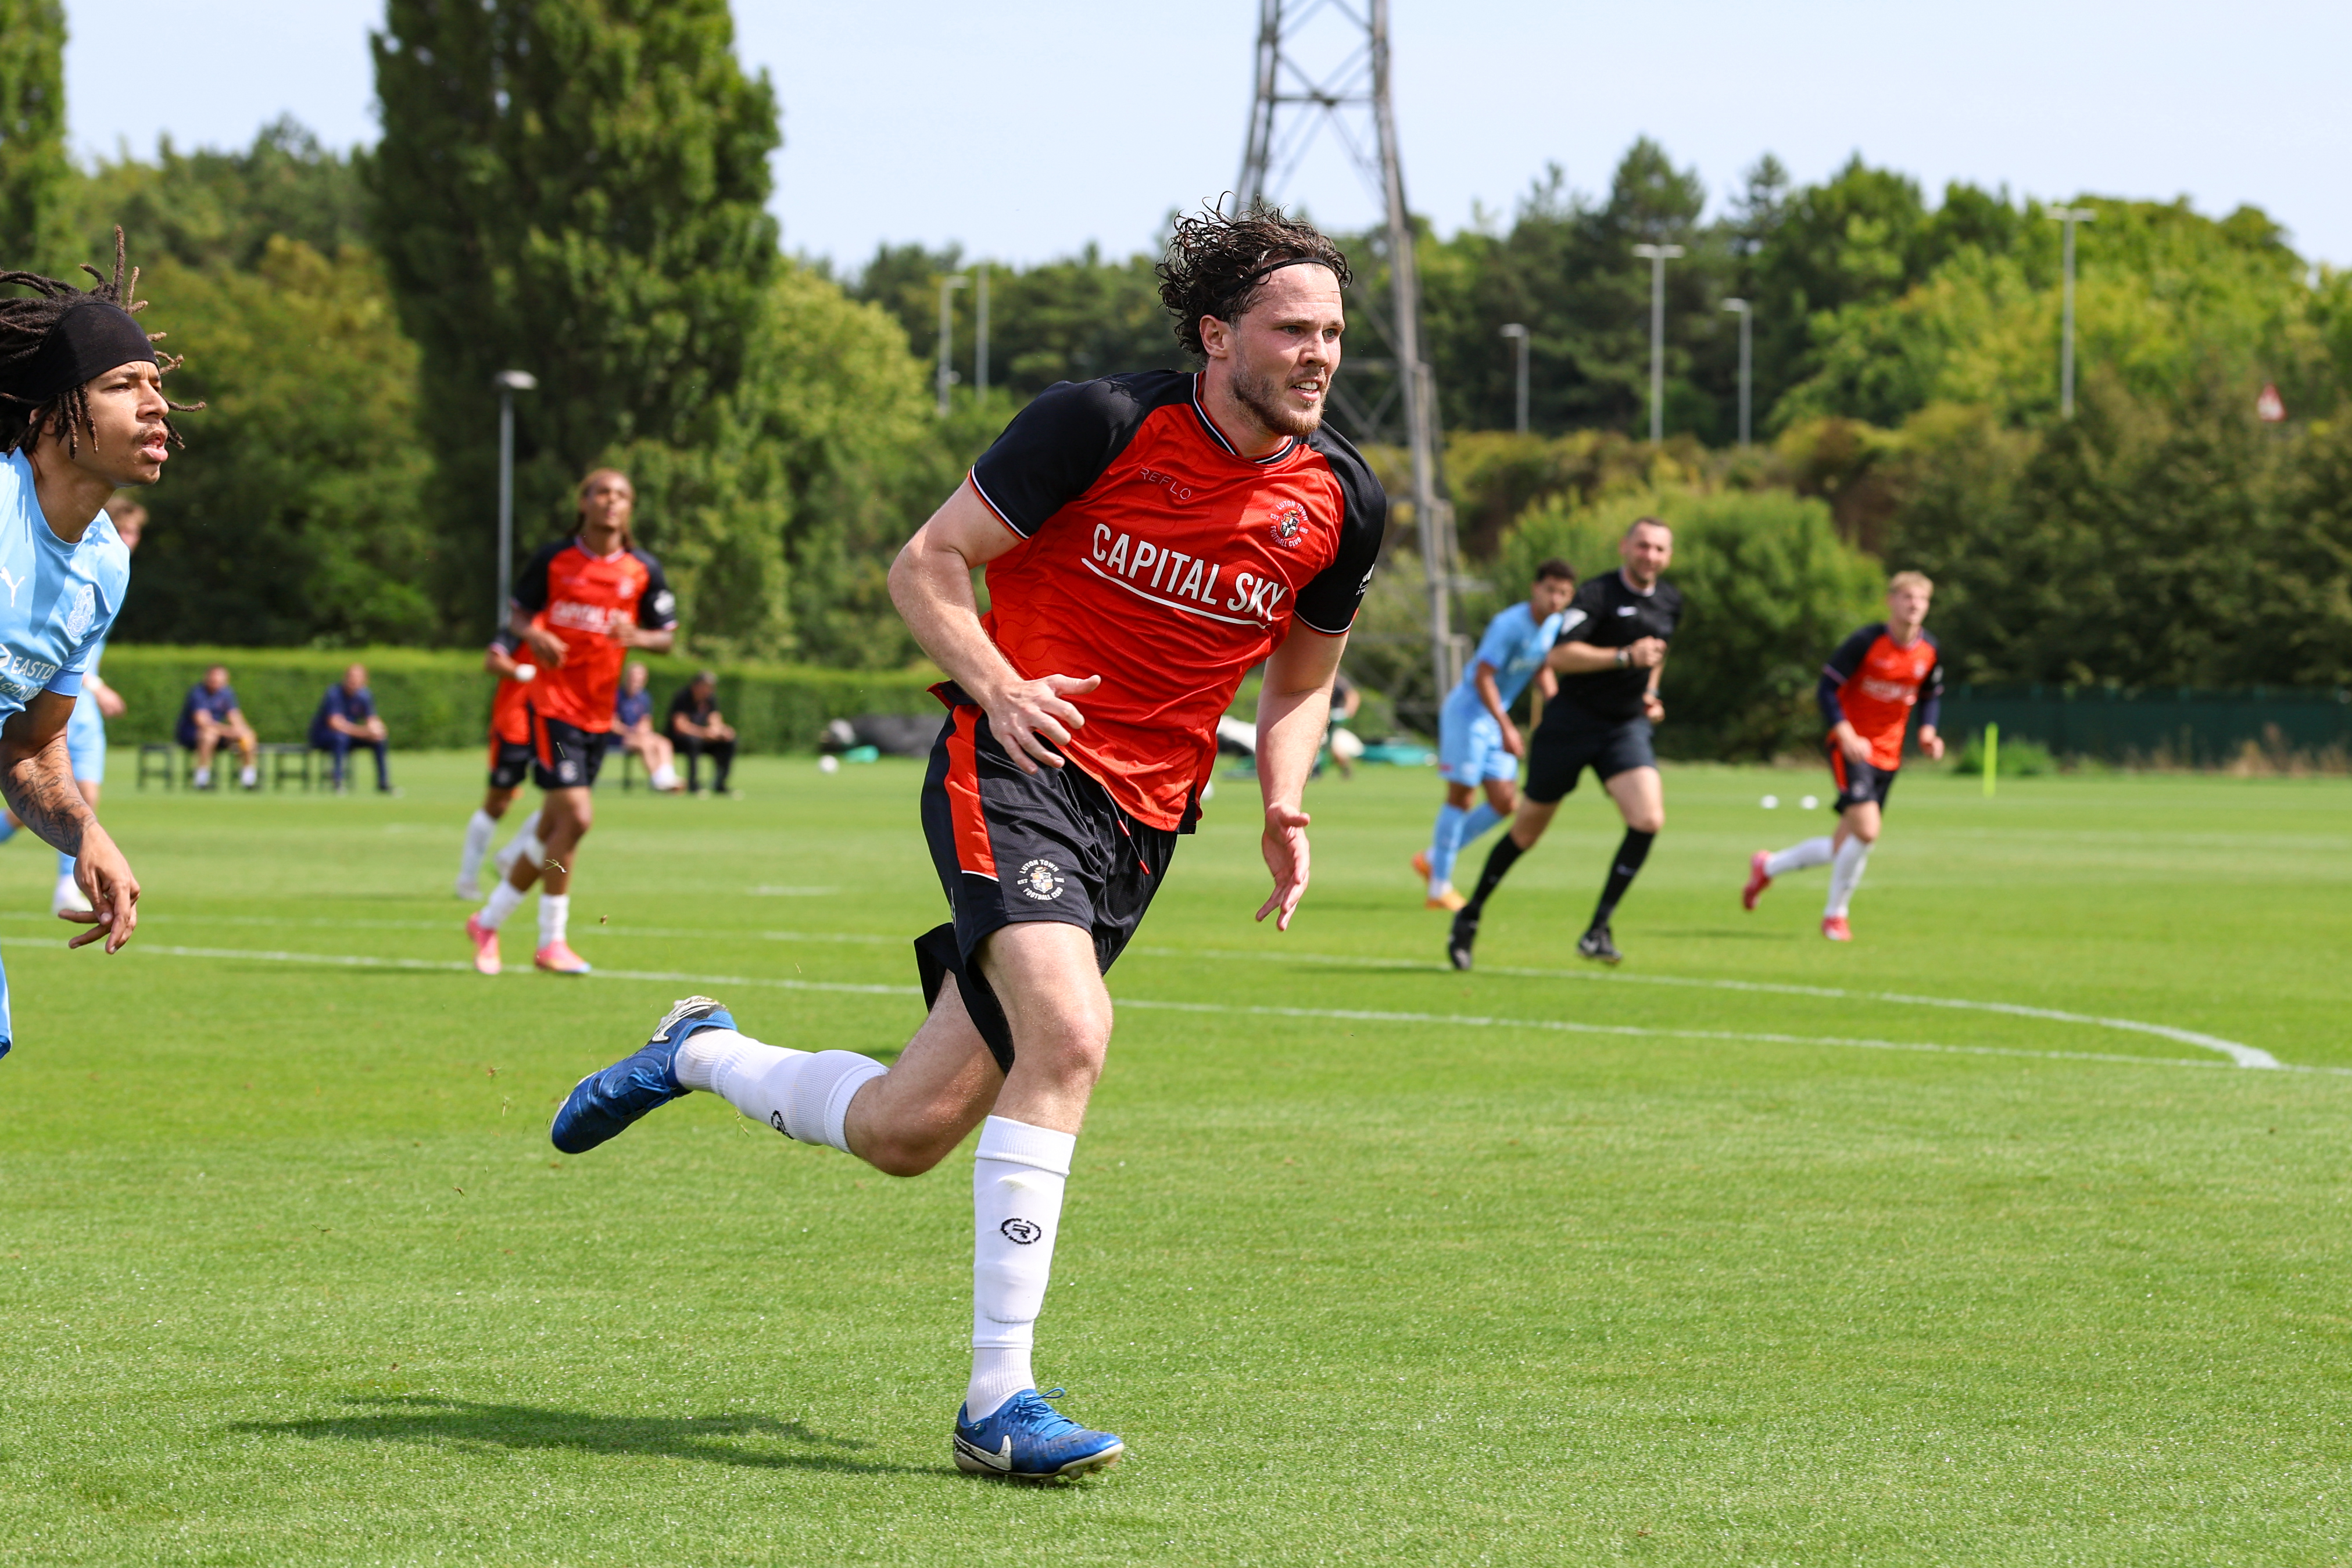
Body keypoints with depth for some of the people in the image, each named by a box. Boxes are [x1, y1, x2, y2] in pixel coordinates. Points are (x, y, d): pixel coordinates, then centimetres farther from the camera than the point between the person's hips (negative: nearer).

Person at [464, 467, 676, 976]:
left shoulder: (643, 571, 3)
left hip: (600, 713, 4)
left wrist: (636, 636, -15)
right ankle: (552, 941, -3)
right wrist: (534, 635, -15)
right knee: (576, 816, -16)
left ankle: (488, 922, 24)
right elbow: (518, 613, 8)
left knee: (553, 828, 8)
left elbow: (667, 637, 6)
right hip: (553, 702, -4)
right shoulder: (554, 559, -2)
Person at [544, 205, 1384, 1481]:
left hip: (1142, 824, 5)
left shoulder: (1342, 503, 3)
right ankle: (997, 1399, -26)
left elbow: (1301, 682, 19)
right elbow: (926, 566, -3)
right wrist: (998, 687, -19)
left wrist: (1284, 809, 1)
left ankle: (699, 1053, 34)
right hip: (1018, 764, -5)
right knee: (1067, 1029, -31)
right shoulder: (1103, 422, -11)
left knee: (901, 1133, 3)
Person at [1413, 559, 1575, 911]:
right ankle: (1440, 888, 3)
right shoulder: (1509, 625, -22)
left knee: (1505, 804, 3)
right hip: (1468, 711, -8)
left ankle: (1434, 859, 18)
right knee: (1462, 797, -5)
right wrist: (1506, 728, -27)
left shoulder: (1555, 626, 3)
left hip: (1497, 717, 8)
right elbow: (1483, 677, -24)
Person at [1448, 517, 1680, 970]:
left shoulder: (1671, 602, 9)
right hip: (1571, 723, -5)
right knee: (1528, 831, 6)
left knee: (1648, 819, -19)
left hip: (1627, 726, 5)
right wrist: (1625, 657, -33)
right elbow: (1558, 657, -27)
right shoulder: (1598, 594, -15)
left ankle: (1597, 931, -11)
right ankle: (1470, 916, 27)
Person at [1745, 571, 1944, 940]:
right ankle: (1835, 915, -3)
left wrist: (1927, 730, -1)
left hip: (1888, 754, 6)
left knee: (1843, 848, 8)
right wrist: (1846, 733, -25)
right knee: (1866, 830, -23)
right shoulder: (1866, 642, -15)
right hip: (1851, 746, -6)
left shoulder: (1930, 652, 1)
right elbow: (1826, 688, -12)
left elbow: (1931, 695, 19)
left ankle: (1768, 866, 34)